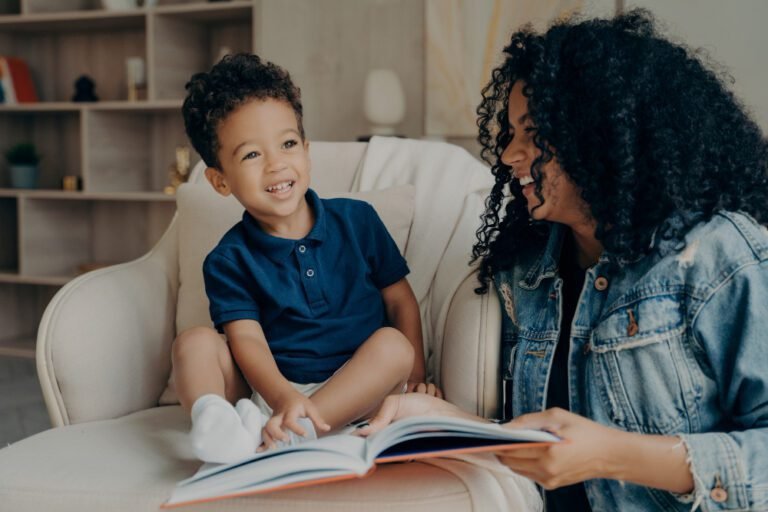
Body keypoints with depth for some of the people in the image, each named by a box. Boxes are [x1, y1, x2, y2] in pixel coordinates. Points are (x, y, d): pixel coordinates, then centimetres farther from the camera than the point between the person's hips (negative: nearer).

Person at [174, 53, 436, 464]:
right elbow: (247, 340, -14)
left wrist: (415, 378, -5)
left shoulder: (357, 221, 3)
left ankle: (273, 437, -39)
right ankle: (211, 418, -47)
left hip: (356, 392, 1)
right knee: (195, 341, -16)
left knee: (394, 343, -26)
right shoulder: (228, 260, -1)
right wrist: (283, 398, -34)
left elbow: (401, 301, 8)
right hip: (269, 391, 0)